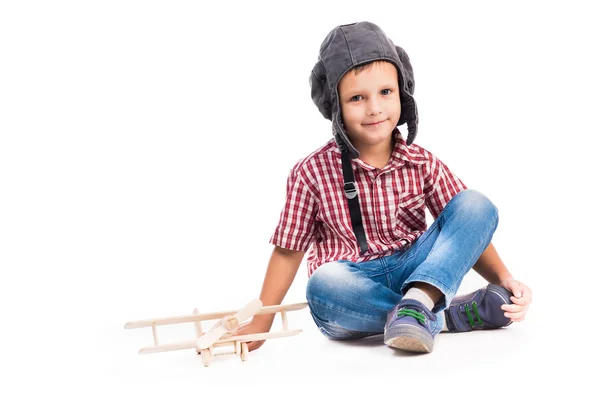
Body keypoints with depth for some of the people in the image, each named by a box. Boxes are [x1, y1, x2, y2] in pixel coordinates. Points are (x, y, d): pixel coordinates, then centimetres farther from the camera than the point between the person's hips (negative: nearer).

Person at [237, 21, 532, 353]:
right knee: (324, 287, -39)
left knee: (478, 205, -15)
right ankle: (450, 315, -23)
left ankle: (418, 302, -34)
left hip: (413, 271, 3)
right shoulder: (312, 173, -5)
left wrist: (504, 279, -15)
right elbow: (288, 250, 2)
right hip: (354, 286, -2)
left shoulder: (423, 164, 1)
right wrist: (260, 324, -1)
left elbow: (467, 231, 2)